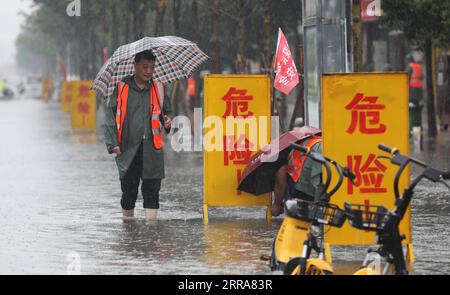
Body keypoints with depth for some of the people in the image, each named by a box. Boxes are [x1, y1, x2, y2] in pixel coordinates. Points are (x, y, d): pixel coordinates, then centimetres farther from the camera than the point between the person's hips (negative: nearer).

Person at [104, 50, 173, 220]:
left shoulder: (157, 89, 11)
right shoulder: (122, 88, 2)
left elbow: (167, 110, 23)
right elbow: (111, 116, 1)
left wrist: (167, 120, -1)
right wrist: (113, 144, -8)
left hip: (152, 150, 1)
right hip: (128, 150, -1)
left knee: (151, 192, -4)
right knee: (128, 193, 6)